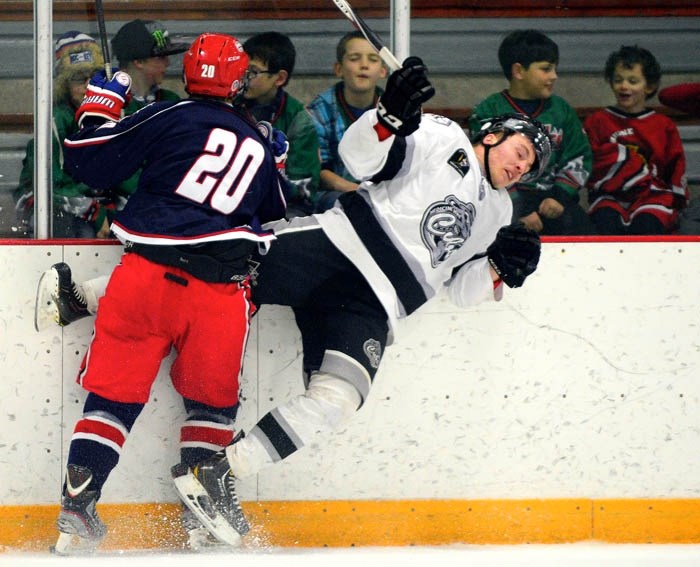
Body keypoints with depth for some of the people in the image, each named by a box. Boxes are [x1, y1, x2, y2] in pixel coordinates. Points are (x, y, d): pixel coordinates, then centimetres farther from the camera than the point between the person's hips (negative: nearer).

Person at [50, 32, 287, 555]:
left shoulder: (168, 118, 3)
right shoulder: (260, 146, 17)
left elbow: (88, 163, 3)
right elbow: (275, 219, 31)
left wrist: (99, 109, 18)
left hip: (147, 275, -1)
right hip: (220, 290, 1)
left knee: (114, 392, 6)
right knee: (212, 397, 20)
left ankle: (76, 507, -2)